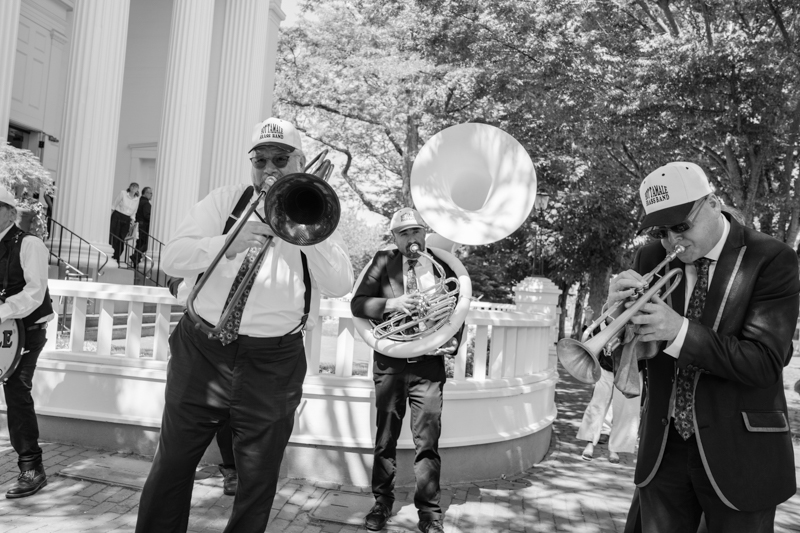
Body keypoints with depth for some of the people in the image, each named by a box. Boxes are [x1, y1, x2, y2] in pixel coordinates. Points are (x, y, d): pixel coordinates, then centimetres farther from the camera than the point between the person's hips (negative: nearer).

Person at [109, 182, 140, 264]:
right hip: (117, 217, -3)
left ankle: (116, 258, 6)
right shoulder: (123, 193, -1)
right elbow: (114, 205, 2)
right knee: (114, 238, -6)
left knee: (121, 240, -1)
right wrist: (109, 215, -2)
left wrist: (132, 220, 4)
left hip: (126, 220, 3)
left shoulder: (137, 199, 7)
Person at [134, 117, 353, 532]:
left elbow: (340, 286, -11)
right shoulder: (225, 201, 7)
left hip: (273, 363, -1)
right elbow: (172, 258, -4)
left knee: (258, 480, 10)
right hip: (202, 351, 1)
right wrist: (228, 244, -21)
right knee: (171, 467, 11)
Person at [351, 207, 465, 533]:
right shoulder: (383, 262, 2)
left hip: (428, 363, 0)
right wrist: (390, 303, -22)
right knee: (385, 438, 12)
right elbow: (357, 304, -5)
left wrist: (453, 343, -8)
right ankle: (382, 502, 28)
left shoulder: (442, 265, 6)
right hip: (390, 362, 1)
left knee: (428, 442, 0)